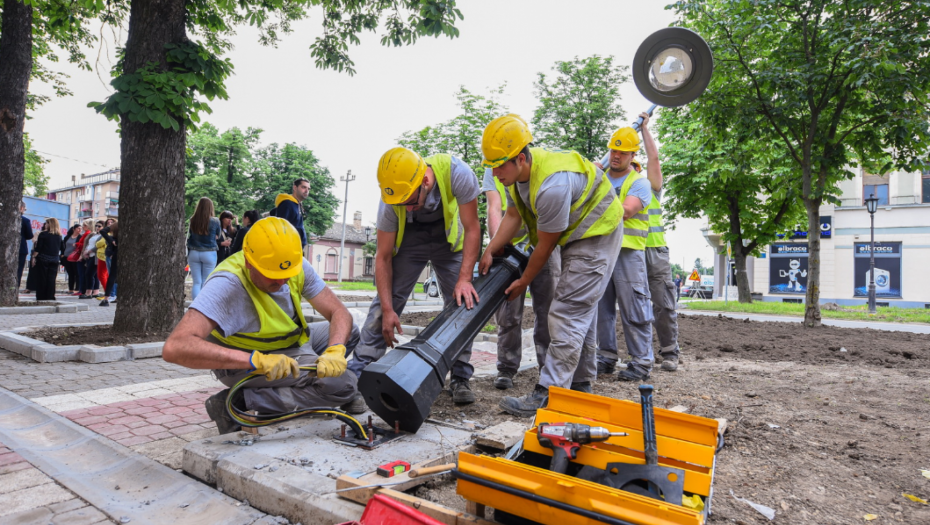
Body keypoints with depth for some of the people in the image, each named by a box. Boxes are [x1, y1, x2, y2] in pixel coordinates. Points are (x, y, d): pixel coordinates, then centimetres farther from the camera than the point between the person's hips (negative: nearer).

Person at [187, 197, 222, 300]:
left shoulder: (193, 220, -2)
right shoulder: (215, 221, -8)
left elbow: (189, 237, 7)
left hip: (194, 253, 2)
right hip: (209, 253, -2)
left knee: (196, 282, 6)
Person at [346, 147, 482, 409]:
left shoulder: (456, 173, -36)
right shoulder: (390, 201, -30)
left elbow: (472, 229, -25)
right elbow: (383, 257, -21)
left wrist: (465, 279, -30)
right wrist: (388, 310, -23)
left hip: (449, 235, 1)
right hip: (409, 236, 0)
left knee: (463, 301, -7)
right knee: (385, 302, -10)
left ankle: (461, 379, 5)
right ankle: (356, 377, -5)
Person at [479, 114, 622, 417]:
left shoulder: (552, 186, -35)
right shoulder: (516, 172, -5)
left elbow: (545, 245, -24)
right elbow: (513, 215, 4)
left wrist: (523, 282, -11)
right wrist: (490, 251, -6)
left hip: (596, 235, -10)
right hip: (576, 235, 10)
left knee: (567, 314, -15)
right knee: (582, 312, 15)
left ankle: (546, 397, -12)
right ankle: (580, 386, 28)